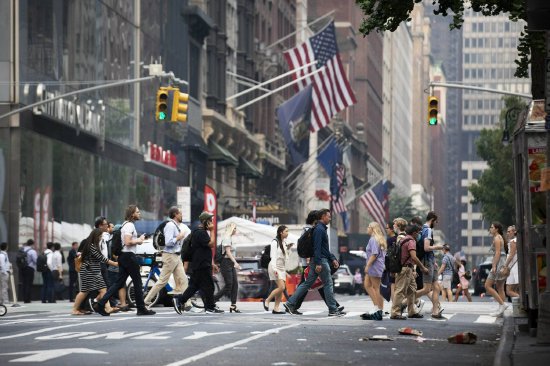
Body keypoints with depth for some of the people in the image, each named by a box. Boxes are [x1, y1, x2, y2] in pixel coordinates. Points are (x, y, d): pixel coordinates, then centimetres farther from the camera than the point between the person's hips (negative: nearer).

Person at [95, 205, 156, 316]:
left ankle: (100, 304, -1)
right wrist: (139, 240, -8)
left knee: (119, 282, 6)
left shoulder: (126, 224, 20)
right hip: (129, 256, -10)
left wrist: (138, 240, 14)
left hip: (123, 256, 10)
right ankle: (141, 308, 5)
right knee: (137, 282, -1)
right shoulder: (130, 225, -12)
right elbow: (128, 242, -23)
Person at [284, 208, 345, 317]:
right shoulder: (319, 229, -13)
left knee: (307, 283, 8)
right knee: (328, 284, -4)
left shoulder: (322, 229, 20)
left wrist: (333, 259, 24)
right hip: (321, 260, -10)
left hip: (318, 261, 10)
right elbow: (317, 247, -20)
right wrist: (318, 263, -24)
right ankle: (333, 310, 0)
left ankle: (290, 303, 4)